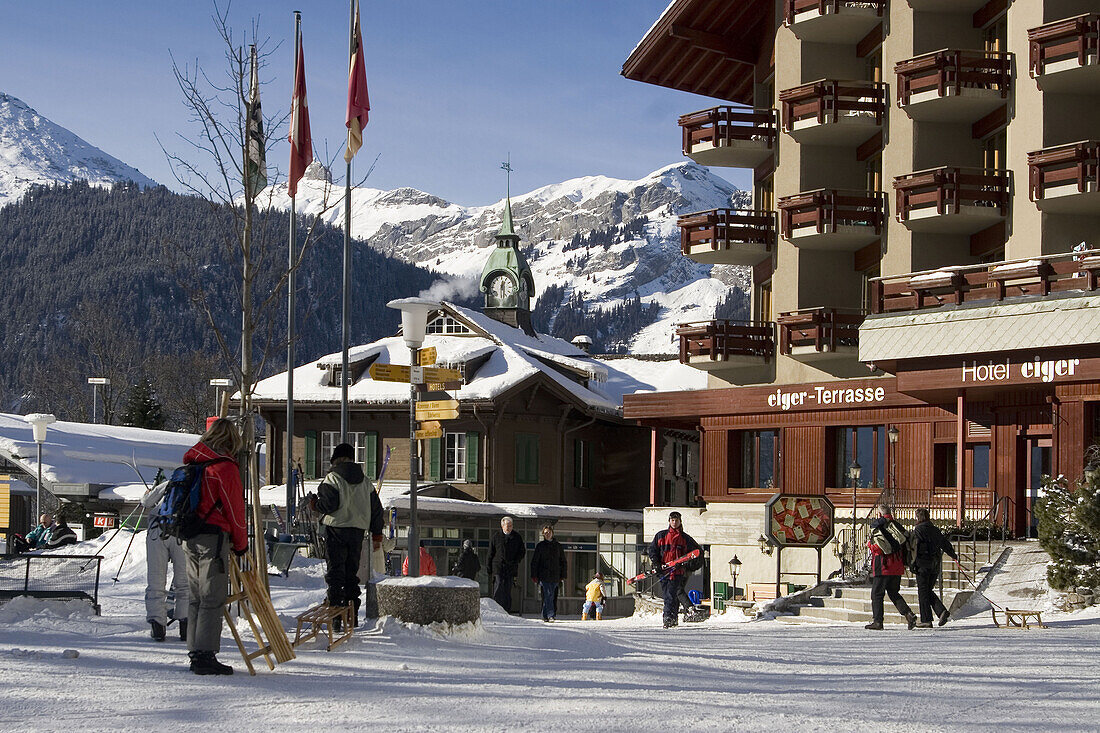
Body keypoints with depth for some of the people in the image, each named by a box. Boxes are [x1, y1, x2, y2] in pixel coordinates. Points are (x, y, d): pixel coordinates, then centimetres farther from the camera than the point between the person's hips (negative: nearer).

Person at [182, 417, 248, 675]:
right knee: (212, 598, -6)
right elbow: (235, 509, -7)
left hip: (189, 537, 8)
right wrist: (241, 544, 4)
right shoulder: (225, 466, -9)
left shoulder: (192, 462, 14)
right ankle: (205, 656, -10)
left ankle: (195, 653, 15)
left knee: (195, 597, 12)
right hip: (214, 536, -8)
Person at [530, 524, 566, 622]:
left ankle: (546, 615, 9)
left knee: (553, 597, 0)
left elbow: (563, 561, 17)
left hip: (555, 576, 3)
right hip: (543, 576, -3)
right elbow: (534, 562, 6)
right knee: (547, 596, -13)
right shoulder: (540, 546, 6)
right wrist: (534, 576, -1)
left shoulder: (558, 546, 12)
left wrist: (562, 576, 10)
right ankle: (550, 615, -17)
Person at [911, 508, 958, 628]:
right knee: (928, 591, 16)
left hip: (923, 565, -6)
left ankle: (926, 620, -1)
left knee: (923, 592, 0)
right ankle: (942, 611, -2)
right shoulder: (935, 530, 11)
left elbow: (913, 547, -18)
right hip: (935, 565, 6)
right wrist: (953, 555, 36)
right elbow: (945, 544, 20)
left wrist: (912, 564, -19)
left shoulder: (918, 530, -8)